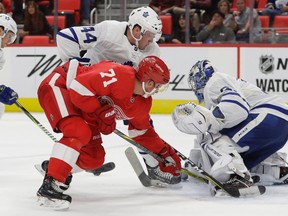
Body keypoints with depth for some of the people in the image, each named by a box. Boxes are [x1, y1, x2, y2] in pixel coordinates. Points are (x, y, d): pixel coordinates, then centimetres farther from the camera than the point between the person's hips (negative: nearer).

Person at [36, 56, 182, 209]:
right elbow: (78, 87, -33)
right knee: (79, 132, -34)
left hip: (81, 110, 9)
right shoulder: (119, 76, -31)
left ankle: (52, 166, 27)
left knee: (94, 159, 4)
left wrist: (164, 152, 15)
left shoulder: (143, 103, 0)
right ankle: (50, 186, -35)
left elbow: (142, 131, 17)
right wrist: (100, 111, -26)